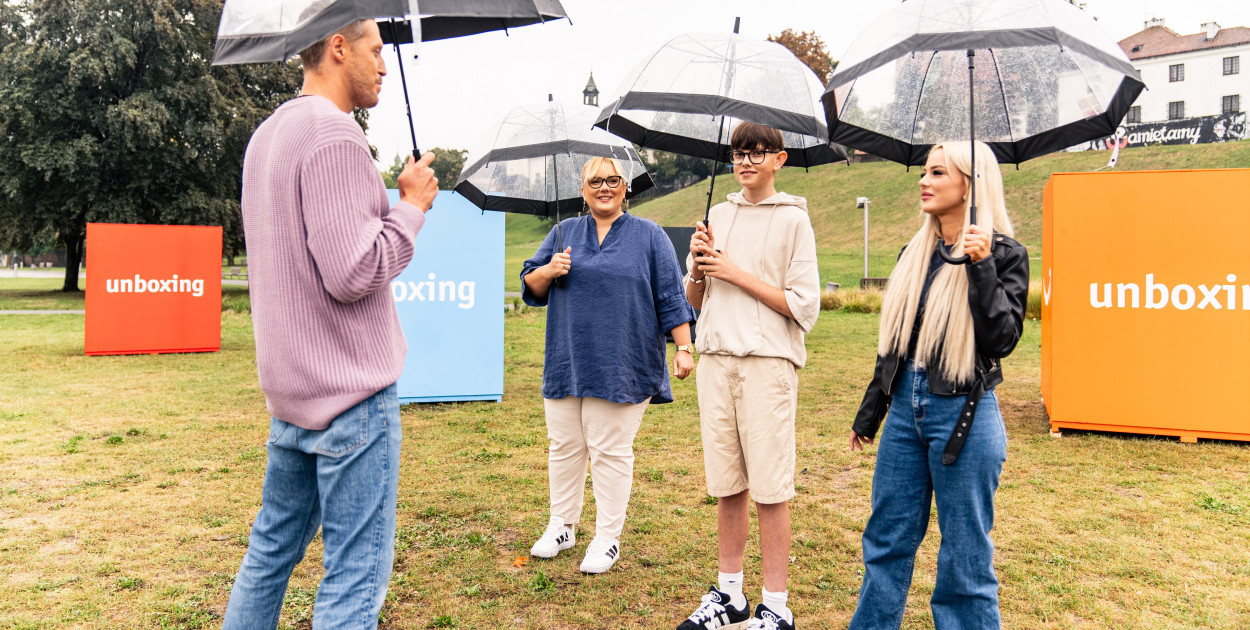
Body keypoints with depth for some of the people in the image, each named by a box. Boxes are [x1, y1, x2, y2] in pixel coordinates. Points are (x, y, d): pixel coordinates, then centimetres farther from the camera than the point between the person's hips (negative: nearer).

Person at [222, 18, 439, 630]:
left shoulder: (265, 135, 15)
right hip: (351, 393, -9)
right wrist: (412, 206, -9)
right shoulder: (335, 134, -16)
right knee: (355, 575, 0)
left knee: (271, 549, 21)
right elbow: (352, 274, -23)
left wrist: (392, 201, 15)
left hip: (289, 388, 10)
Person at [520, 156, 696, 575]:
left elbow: (671, 298, 2)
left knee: (611, 451, 2)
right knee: (564, 446, 10)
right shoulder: (564, 232, 13)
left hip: (621, 366, -3)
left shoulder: (649, 235, 5)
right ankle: (562, 526, 27)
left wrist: (684, 348, -4)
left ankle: (608, 539, 15)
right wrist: (548, 271, -7)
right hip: (566, 363, 3)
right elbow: (530, 287, 14)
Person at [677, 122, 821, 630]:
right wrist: (698, 265, -2)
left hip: (768, 363, -5)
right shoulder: (719, 215, 14)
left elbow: (805, 307, -8)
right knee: (726, 485, 11)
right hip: (716, 360, 5)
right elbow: (695, 300, 18)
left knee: (770, 490, -1)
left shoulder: (793, 219, -1)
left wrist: (738, 273, -9)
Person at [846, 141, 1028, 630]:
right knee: (886, 539, 14)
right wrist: (868, 415, 19)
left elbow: (1002, 340, -17)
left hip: (962, 416, -6)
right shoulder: (916, 253, 11)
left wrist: (980, 267, -22)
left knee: (964, 554, 6)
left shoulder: (1005, 254, -6)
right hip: (905, 409, 6)